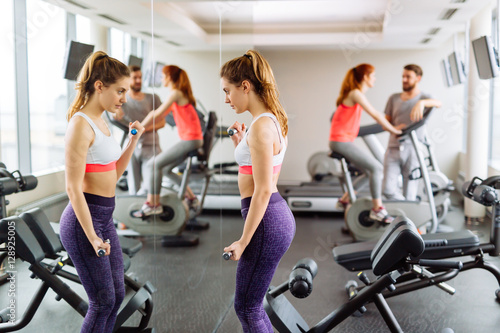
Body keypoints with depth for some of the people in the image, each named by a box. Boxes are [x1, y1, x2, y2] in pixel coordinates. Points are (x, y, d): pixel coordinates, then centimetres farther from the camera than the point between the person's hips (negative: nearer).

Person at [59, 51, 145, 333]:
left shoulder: (100, 122, 10)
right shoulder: (80, 125, -17)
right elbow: (73, 188, -20)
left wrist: (134, 140, 7)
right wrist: (92, 237, -19)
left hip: (104, 218, 9)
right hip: (83, 219, -9)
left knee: (117, 295, 17)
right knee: (103, 301, 2)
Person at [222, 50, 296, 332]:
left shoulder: (261, 126, -18)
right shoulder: (273, 119, 12)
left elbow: (262, 190, -21)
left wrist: (243, 241, -17)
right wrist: (241, 144, 11)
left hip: (267, 221, -10)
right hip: (279, 216, 10)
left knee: (247, 308, 4)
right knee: (251, 303, 20)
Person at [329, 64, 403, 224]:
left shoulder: (357, 94, 18)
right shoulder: (355, 93, -12)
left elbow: (375, 115, 23)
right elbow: (375, 115, -14)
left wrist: (392, 127, 19)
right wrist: (393, 130, -8)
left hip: (344, 141, 10)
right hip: (341, 141, -10)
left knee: (371, 171, 11)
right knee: (376, 168, -15)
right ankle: (377, 209, -10)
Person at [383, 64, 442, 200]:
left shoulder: (423, 97, 4)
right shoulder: (394, 98, 15)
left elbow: (438, 103, -18)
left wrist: (421, 103, -39)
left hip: (412, 150, -3)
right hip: (394, 148, 3)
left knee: (409, 195, -2)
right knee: (388, 189, -9)